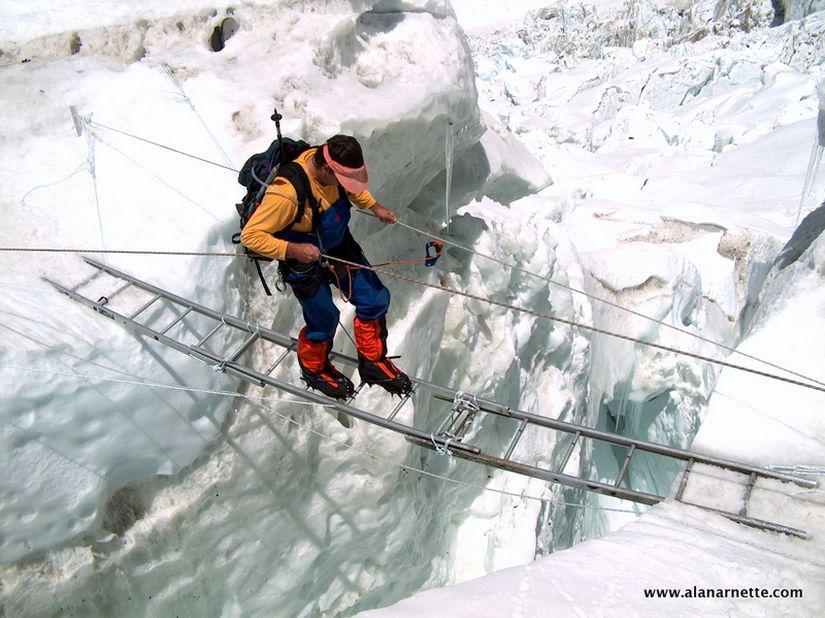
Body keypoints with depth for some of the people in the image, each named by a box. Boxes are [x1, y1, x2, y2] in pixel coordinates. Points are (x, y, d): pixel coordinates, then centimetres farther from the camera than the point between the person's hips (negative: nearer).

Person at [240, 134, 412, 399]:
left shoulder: (330, 165, -16)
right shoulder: (287, 193, -38)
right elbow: (250, 235, -30)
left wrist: (374, 206, 3)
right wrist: (292, 250, -35)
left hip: (340, 246, 7)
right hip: (304, 262, -7)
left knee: (375, 299, 9)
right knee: (324, 320, 9)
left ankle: (373, 362, 33)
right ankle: (314, 369, 43)